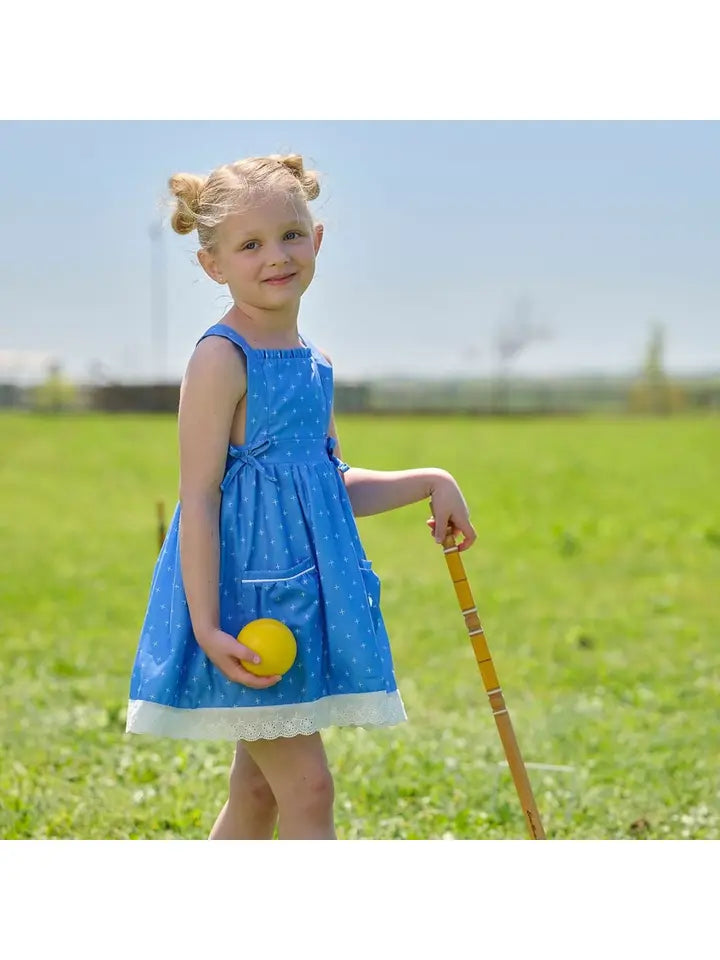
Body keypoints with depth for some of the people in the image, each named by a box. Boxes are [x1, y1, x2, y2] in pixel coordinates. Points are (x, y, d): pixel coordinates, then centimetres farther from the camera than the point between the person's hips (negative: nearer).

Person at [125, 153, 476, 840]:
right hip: (247, 597, -8)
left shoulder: (315, 363, 12)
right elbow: (199, 498, -16)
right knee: (307, 787, -7)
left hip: (302, 594, 8)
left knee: (259, 791, 13)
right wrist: (207, 626, -21)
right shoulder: (221, 358, -13)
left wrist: (428, 483, 11)